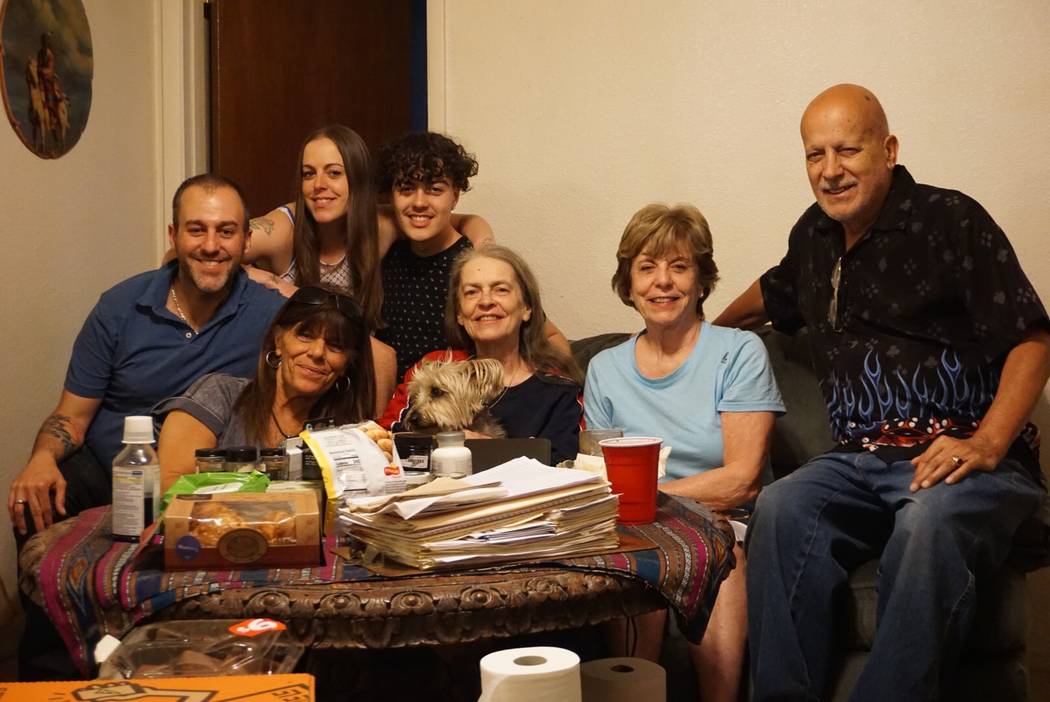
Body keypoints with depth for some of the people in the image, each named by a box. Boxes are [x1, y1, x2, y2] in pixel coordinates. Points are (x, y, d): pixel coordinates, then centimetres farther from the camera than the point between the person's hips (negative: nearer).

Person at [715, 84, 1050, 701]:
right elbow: (773, 293, 40)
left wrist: (986, 444, -18)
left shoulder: (950, 220, -3)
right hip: (862, 461, 5)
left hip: (970, 460, -5)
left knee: (930, 523, -38)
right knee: (781, 509, -26)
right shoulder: (814, 236, 16)